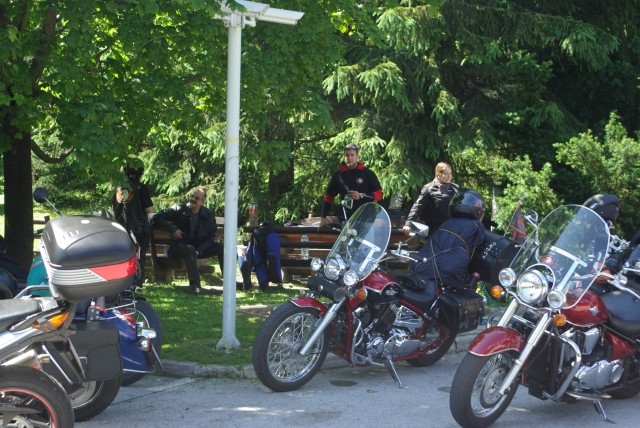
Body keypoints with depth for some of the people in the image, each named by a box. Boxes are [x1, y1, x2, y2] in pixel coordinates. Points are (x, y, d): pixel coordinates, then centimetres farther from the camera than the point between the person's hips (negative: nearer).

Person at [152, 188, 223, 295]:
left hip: (200, 247, 4)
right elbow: (157, 218, -8)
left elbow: (211, 237, 2)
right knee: (190, 250, -38)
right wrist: (173, 229, -20)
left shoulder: (208, 215, 2)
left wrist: (200, 250, -16)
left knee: (220, 247, -17)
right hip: (179, 246, -4)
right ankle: (194, 283, -39)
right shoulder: (179, 210, -5)